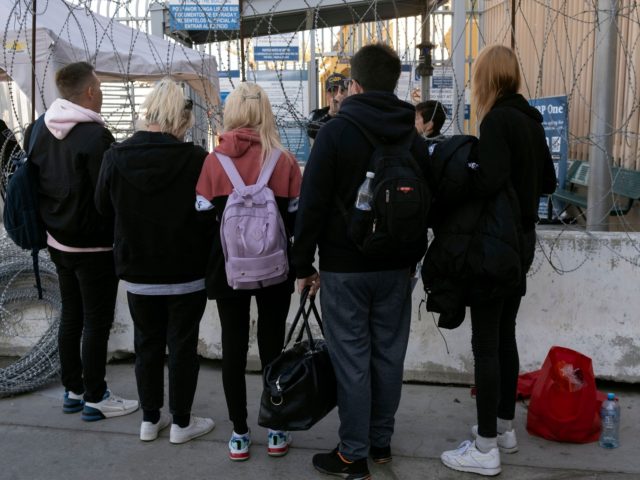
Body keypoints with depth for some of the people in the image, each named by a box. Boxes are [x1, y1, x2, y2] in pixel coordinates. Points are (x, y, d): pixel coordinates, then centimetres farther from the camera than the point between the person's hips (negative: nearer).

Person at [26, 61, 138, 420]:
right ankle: (95, 398, 14)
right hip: (94, 246, -8)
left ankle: (73, 390, 29)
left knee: (70, 317, 17)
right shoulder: (96, 137, -21)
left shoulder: (39, 131, 5)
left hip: (58, 242, 8)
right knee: (97, 323, 3)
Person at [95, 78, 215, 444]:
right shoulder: (195, 159, -19)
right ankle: (181, 422, 21)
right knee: (182, 345, 10)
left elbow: (104, 206, 7)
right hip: (186, 272, -3)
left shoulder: (116, 157, -8)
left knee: (147, 344, 17)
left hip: (137, 271, 3)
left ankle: (150, 418, 28)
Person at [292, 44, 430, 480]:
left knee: (351, 360, 1)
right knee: (388, 355, 12)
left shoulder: (336, 132, -9)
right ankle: (381, 442, 25)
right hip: (396, 267, 5)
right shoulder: (414, 139, 6)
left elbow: (312, 204, -11)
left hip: (344, 267, -5)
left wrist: (304, 265, -3)